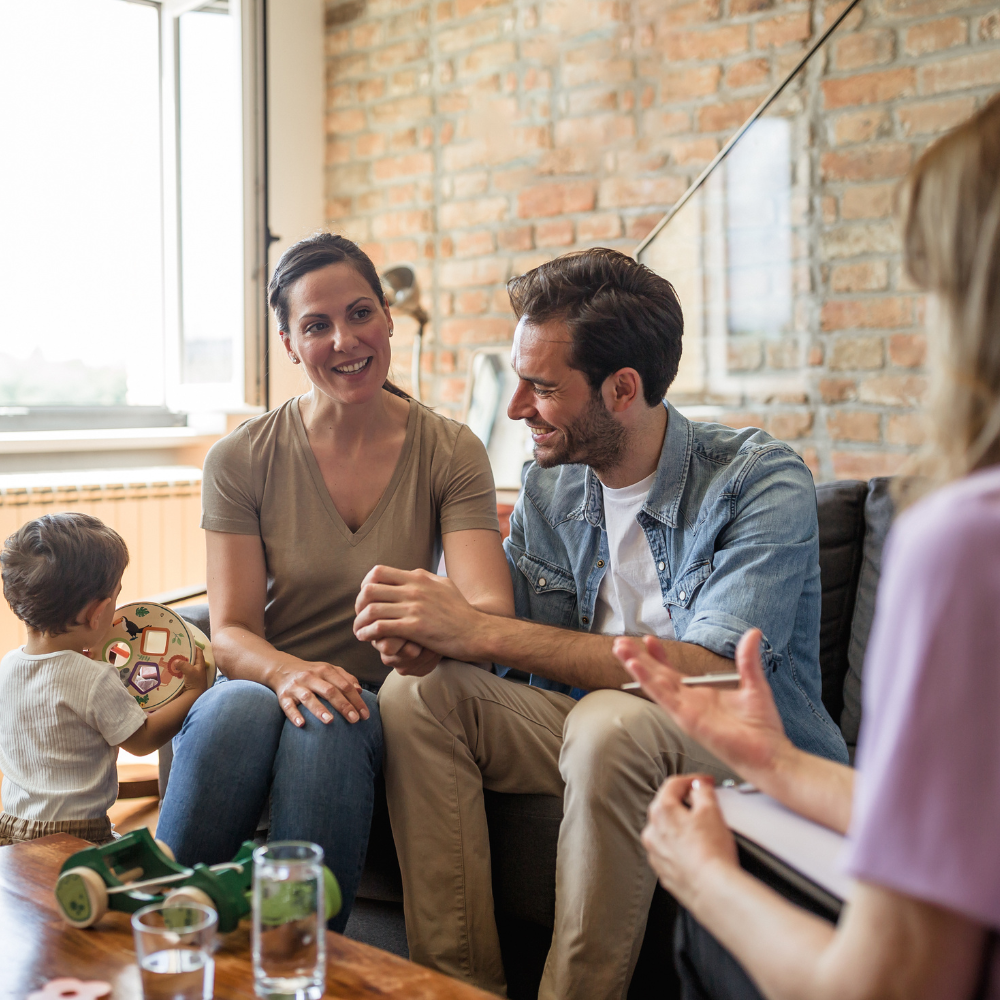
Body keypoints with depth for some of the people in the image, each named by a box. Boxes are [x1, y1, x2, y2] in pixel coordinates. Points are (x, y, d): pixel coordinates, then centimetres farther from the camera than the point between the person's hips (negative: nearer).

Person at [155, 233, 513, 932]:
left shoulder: (451, 453, -1)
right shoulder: (241, 460, 0)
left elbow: (489, 607, -14)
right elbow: (230, 631, -3)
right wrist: (287, 671, -28)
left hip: (384, 705, 0)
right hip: (265, 685, 1)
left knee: (328, 727, -35)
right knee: (238, 706, -35)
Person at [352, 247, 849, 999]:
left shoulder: (761, 482, -17)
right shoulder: (549, 487, 3)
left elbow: (706, 674, -30)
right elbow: (511, 638, 6)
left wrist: (479, 632, -31)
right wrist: (426, 619, -19)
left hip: (747, 751, -5)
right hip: (587, 732, 6)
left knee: (612, 721, -36)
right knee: (418, 691, -15)